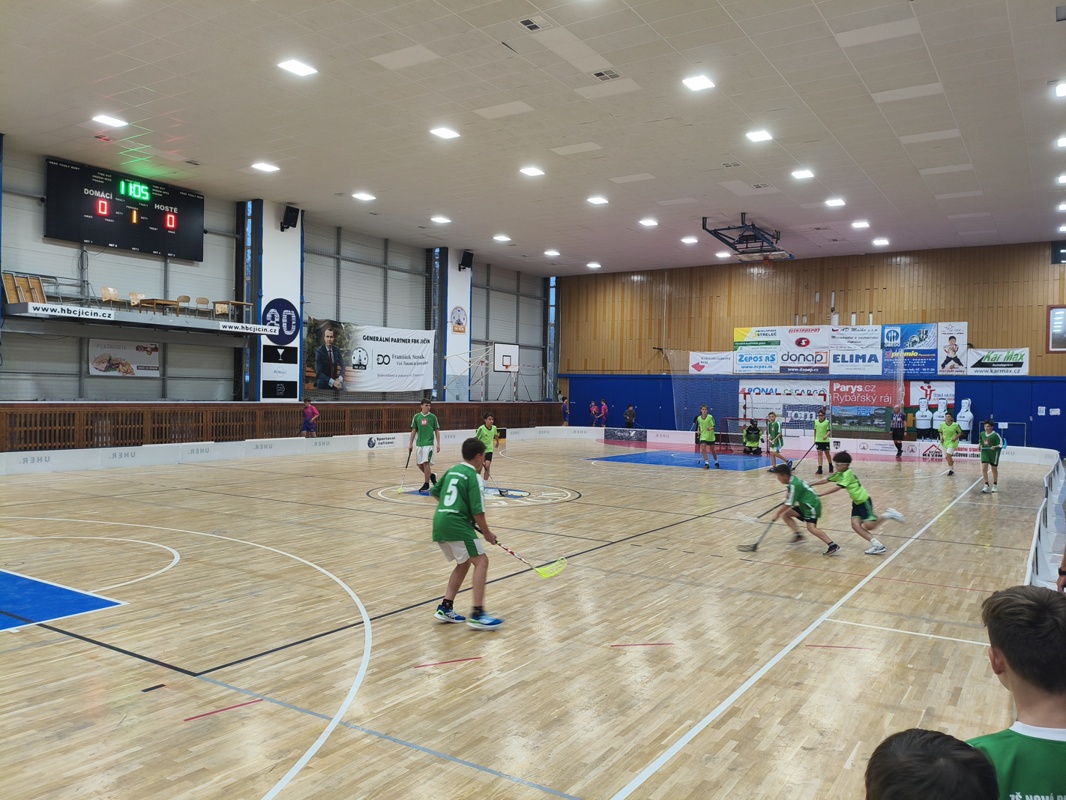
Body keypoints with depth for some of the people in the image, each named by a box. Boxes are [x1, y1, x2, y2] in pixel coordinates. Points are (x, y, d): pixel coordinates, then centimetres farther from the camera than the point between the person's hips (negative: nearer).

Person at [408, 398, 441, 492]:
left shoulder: (433, 417, -1)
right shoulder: (417, 417, 5)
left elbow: (437, 431, 2)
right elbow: (414, 431, 10)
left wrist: (438, 444, -3)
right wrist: (411, 444, 8)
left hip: (429, 443, -4)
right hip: (419, 443, 4)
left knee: (426, 463, -11)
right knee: (419, 464, 8)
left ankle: (426, 484, 0)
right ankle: (431, 476, 31)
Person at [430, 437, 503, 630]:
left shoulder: (452, 471, 17)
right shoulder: (473, 476, -6)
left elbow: (434, 492, 30)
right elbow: (477, 511, -11)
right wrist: (487, 533, 2)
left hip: (439, 523, 9)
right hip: (456, 525, -9)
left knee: (464, 563, 20)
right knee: (481, 561, -5)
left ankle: (445, 608, 17)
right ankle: (478, 614, -12)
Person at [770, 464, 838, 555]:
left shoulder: (794, 485, -22)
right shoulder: (793, 479, 5)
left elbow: (789, 504, -19)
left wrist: (778, 513, -8)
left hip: (812, 506, -10)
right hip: (805, 505, 10)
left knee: (811, 527, -24)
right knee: (785, 515, 9)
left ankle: (833, 546, -26)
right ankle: (798, 534, 5)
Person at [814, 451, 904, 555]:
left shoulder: (847, 473, -22)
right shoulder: (840, 474, 5)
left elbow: (837, 488, -27)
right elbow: (826, 480, 12)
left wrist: (820, 494, -26)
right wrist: (810, 485, 7)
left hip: (864, 500, -9)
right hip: (856, 502, 9)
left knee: (869, 526, -12)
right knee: (855, 525, -7)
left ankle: (888, 514, 9)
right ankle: (877, 545, -8)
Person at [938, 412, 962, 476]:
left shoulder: (955, 425, -10)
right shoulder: (942, 424, -1)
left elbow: (960, 432, 1)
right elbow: (940, 432, 14)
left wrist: (956, 437, -14)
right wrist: (941, 437, -2)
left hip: (952, 442, -4)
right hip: (945, 442, 4)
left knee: (948, 455, -20)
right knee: (946, 457, 10)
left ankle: (951, 470, -6)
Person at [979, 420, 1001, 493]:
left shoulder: (995, 435, -14)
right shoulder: (982, 434, 2)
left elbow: (1000, 445, -14)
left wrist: (995, 447, -31)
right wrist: (979, 446, 3)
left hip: (993, 453, -4)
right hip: (985, 453, 4)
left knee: (994, 469, 13)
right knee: (984, 469, -9)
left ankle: (995, 485, 31)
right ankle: (986, 486, -4)